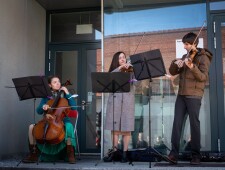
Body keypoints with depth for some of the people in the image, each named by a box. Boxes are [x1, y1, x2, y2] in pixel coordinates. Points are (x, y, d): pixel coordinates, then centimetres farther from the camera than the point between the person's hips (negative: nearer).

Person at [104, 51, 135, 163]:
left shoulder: (130, 71, 10)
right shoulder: (114, 71, 15)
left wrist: (130, 67, -15)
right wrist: (120, 68, -14)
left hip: (127, 101, -1)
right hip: (114, 101, 2)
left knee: (126, 129, -2)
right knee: (114, 128, 2)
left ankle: (124, 154, 4)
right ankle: (114, 152, 8)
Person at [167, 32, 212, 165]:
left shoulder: (203, 57, -3)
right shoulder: (185, 57, 16)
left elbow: (203, 77, -15)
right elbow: (173, 72, 13)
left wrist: (192, 67, -30)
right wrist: (175, 63, -8)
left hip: (194, 95, -6)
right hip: (181, 94, 6)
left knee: (194, 124, -2)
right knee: (177, 123, 0)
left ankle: (196, 155, 6)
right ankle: (174, 153, 1)